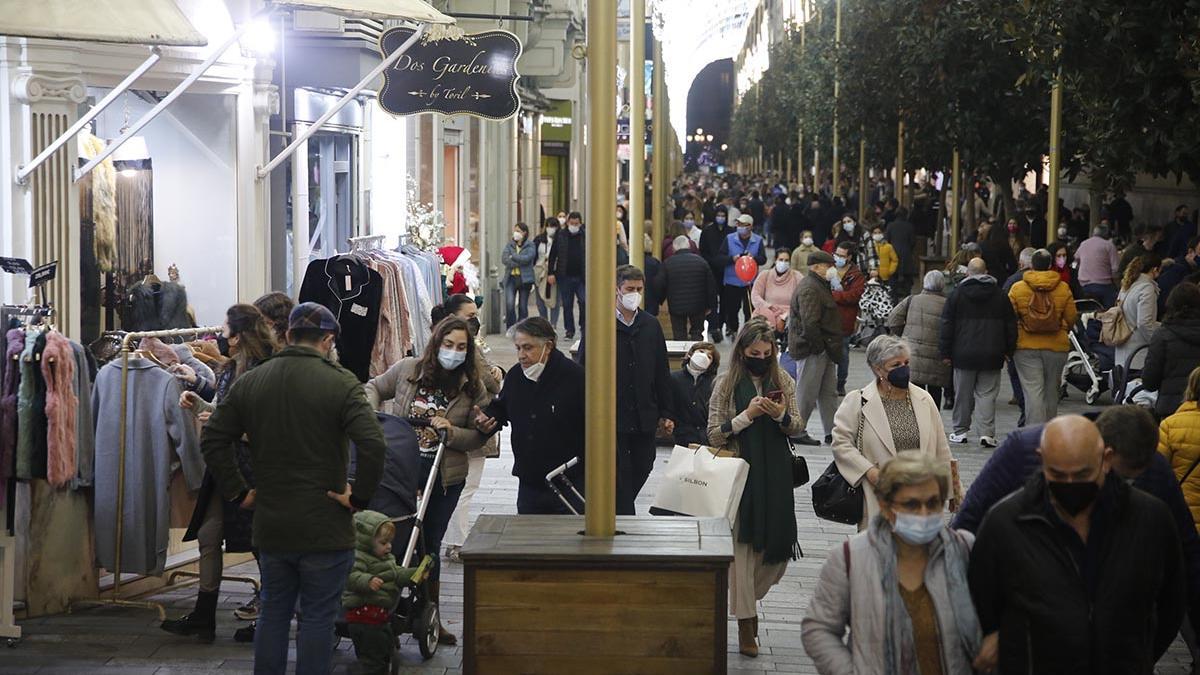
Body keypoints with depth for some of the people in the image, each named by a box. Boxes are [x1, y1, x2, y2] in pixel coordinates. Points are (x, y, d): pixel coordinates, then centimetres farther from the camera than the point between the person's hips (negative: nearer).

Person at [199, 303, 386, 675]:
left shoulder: (250, 382, 4)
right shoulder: (340, 383, -12)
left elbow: (212, 439, 6)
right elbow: (373, 444, -22)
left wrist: (237, 492, 8)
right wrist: (360, 496, -11)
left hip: (270, 528, 4)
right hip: (324, 529, -4)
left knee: (273, 613, 16)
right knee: (317, 617, 5)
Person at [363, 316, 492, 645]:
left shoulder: (473, 388, -2)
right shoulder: (408, 370, -1)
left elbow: (478, 437, 0)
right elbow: (375, 387, 15)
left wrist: (451, 432, -18)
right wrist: (371, 412, -4)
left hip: (445, 478, 0)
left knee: (429, 546, 9)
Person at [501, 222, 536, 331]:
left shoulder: (530, 246, 3)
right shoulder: (509, 245, 10)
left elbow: (527, 258, -14)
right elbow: (504, 259, -4)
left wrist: (513, 256, -8)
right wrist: (519, 263, -13)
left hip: (525, 279, -1)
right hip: (511, 278, 2)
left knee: (523, 306, 3)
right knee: (509, 303, -12)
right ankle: (510, 329, -1)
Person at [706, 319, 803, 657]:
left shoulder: (782, 381, 7)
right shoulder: (726, 384, -1)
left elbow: (797, 428, 10)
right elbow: (714, 435, -4)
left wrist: (781, 415, -11)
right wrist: (747, 415, -16)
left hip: (776, 476, 3)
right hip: (740, 475, -3)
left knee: (778, 546, 4)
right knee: (742, 545, -1)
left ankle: (749, 598, 30)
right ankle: (745, 621, 7)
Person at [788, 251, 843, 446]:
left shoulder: (820, 286, 17)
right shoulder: (809, 289, -19)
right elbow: (810, 323, -26)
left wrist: (831, 349, 16)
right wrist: (820, 346, -21)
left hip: (823, 349, 11)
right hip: (811, 349, -11)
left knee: (829, 392, 14)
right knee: (807, 393, -3)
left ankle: (832, 431, 20)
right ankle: (797, 432, 6)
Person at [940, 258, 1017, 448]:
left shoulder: (957, 294, 0)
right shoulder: (999, 295, 5)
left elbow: (947, 325, 0)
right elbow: (1010, 324, 8)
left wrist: (945, 352, 5)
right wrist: (1009, 350, 16)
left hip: (964, 354, -1)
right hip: (991, 355, 1)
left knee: (963, 394, 9)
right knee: (987, 394, 0)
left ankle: (960, 431, 16)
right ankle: (987, 433, -8)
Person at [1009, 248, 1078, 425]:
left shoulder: (1017, 288, -6)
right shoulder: (1063, 289, -3)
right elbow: (1071, 319, 2)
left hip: (1026, 347, -2)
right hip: (1057, 347, 2)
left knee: (1032, 390, -4)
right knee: (1051, 391, 15)